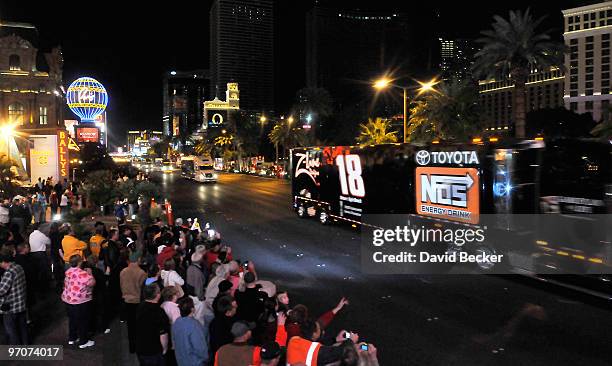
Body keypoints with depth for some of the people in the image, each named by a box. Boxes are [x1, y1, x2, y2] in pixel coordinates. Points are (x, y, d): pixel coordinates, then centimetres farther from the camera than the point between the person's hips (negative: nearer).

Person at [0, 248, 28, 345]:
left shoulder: (9, 272, -26)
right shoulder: (19, 267, 0)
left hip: (10, 308, -8)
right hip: (21, 304, 8)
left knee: (10, 330, 10)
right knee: (22, 327, 22)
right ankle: (25, 344, 36)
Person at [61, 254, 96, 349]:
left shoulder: (68, 271, 5)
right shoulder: (82, 273, -23)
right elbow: (92, 283, -24)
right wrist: (89, 273, -10)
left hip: (68, 299, 8)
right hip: (81, 301, -8)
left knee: (72, 319, 21)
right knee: (83, 321, 4)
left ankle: (72, 338, 33)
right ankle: (83, 342, 12)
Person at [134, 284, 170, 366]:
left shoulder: (139, 307, -4)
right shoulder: (159, 312, -25)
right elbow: (163, 335, -22)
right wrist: (164, 349, -4)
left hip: (140, 349, 6)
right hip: (154, 353, -6)